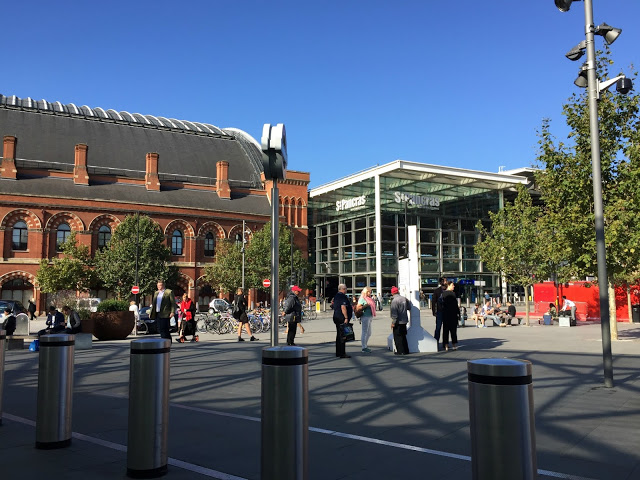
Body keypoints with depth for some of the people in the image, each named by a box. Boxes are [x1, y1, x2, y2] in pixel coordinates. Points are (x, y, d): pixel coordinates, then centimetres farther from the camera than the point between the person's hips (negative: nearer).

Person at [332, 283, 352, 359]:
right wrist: (346, 318, -24)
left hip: (336, 317, 10)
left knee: (339, 335, 15)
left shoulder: (336, 296, 15)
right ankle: (342, 353, -5)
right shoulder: (343, 296, -16)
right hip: (342, 318, -10)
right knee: (342, 336, -7)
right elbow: (343, 307, -24)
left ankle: (338, 353, 21)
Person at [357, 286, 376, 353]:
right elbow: (358, 308, -16)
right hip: (365, 317, -10)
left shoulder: (369, 299, 18)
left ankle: (365, 346, 25)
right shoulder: (362, 299, -8)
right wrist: (365, 306, -24)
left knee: (369, 333, 15)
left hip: (370, 317, 10)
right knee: (365, 332, -5)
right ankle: (364, 347, 0)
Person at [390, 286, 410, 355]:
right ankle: (405, 350, 19)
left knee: (397, 337, 3)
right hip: (404, 321, 7)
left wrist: (393, 322, -14)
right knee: (403, 336, 16)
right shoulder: (404, 298, 2)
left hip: (398, 322, -7)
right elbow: (409, 308, 13)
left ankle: (400, 351, 4)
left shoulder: (394, 300, -17)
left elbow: (394, 313, -19)